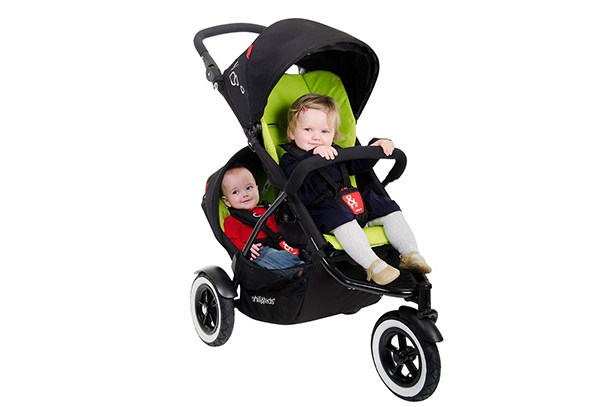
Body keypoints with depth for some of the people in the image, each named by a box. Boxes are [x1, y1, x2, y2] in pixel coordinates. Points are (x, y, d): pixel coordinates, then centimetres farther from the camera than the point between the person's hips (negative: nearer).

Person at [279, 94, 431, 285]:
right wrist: (312, 156, -39)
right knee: (339, 216, -38)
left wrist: (375, 147, 9)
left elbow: (358, 165, 26)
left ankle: (410, 255, -1)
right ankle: (372, 265, -43)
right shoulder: (290, 159, -3)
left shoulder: (334, 152, 21)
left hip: (352, 200, 8)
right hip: (321, 209, -8)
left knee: (388, 208, 0)